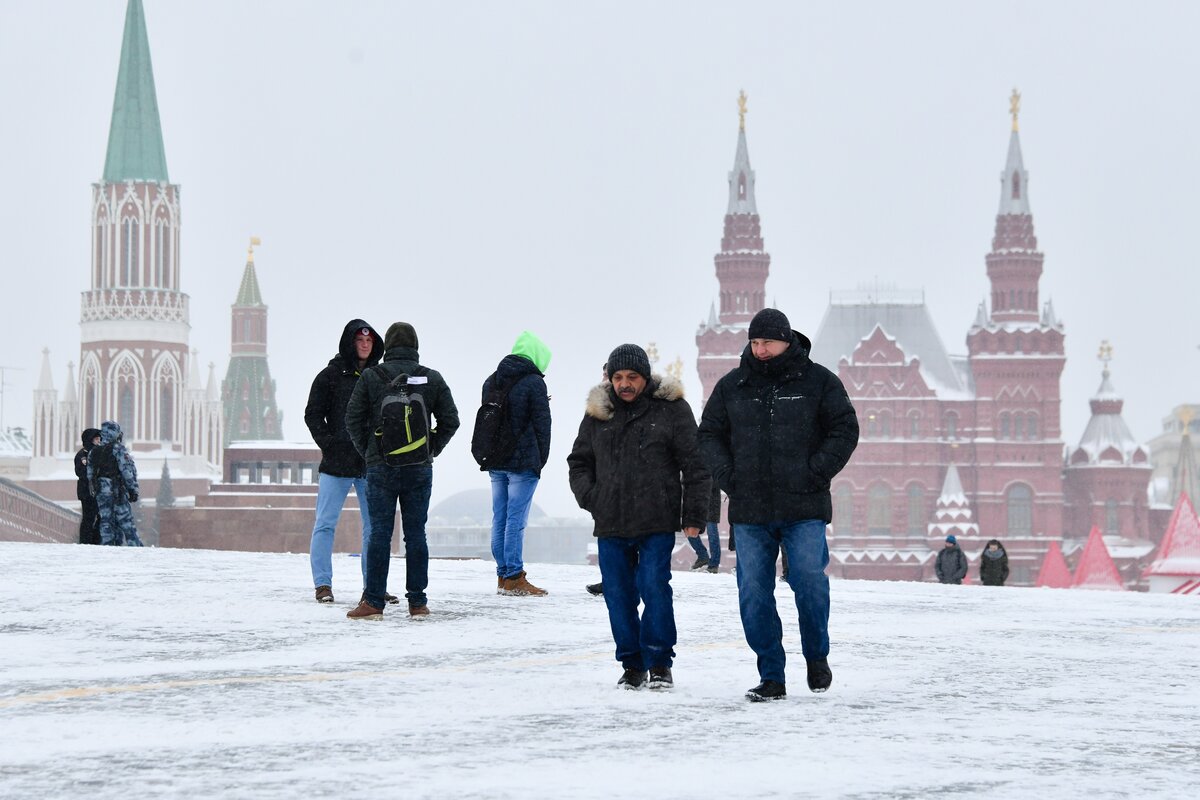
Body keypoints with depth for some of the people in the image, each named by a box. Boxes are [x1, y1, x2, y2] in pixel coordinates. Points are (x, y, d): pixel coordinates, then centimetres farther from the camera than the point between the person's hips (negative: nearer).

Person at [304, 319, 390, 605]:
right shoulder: (331, 375, 0)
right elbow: (313, 414, 1)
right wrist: (328, 444, -9)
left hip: (371, 464, 3)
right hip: (336, 464, -3)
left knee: (375, 527, 5)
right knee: (325, 524, -3)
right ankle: (322, 584, 2)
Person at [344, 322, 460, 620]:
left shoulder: (371, 377, -4)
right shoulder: (432, 379, 2)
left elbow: (353, 419, -3)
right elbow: (450, 420, 5)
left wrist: (368, 451, 8)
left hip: (381, 465, -2)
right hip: (419, 469, 2)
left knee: (379, 533, 0)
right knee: (416, 534, 6)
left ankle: (373, 602, -2)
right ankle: (417, 601, 7)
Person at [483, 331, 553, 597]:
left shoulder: (491, 381, 11)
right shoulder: (533, 382, -10)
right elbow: (541, 423, -7)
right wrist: (541, 458, 2)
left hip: (495, 462, 7)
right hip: (523, 462, -7)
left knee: (499, 518, 9)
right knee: (516, 518, -6)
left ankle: (503, 575, 11)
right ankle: (514, 578, -7)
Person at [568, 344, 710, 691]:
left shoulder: (671, 409, 1)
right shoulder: (597, 413, 11)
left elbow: (695, 466, 1)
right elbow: (578, 462, 22)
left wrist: (693, 516, -5)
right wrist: (589, 497, 4)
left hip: (657, 523, -4)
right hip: (610, 525, 4)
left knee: (655, 588, -10)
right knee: (619, 596, 3)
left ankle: (660, 663, 2)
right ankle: (632, 666, 13)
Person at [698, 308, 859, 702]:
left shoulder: (818, 382, 3)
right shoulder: (732, 386, 10)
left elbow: (844, 430, 3)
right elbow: (710, 434, 17)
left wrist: (815, 473, -8)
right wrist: (728, 476, 1)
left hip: (804, 510, -3)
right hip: (750, 512, 3)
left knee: (809, 581, -11)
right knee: (754, 595, -2)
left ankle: (817, 656, 14)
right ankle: (771, 677, 5)